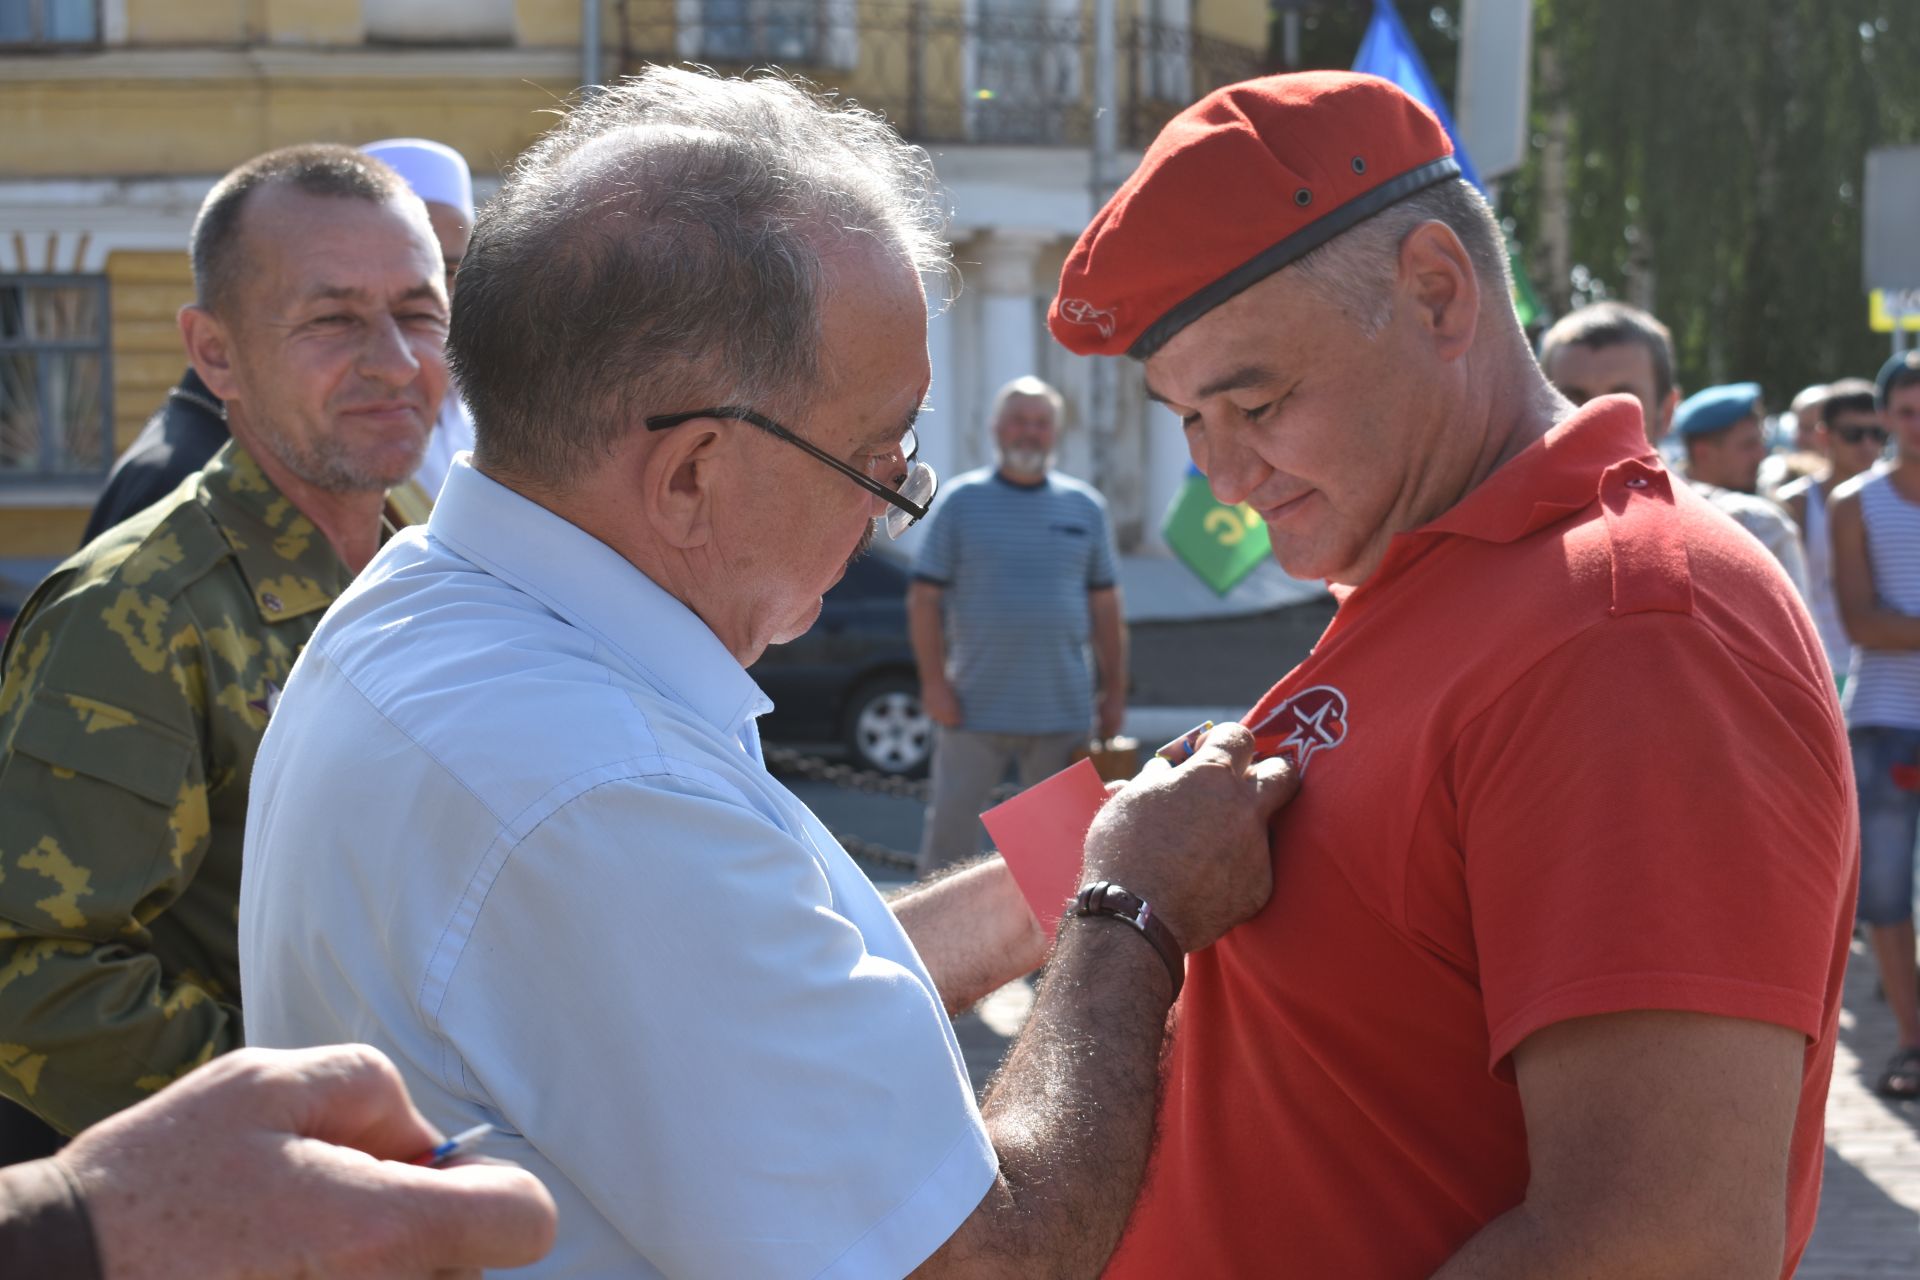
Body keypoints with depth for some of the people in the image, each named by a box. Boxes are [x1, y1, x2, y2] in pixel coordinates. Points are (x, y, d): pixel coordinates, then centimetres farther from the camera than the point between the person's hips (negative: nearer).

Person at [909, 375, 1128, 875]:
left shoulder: (1085, 507, 10)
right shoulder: (961, 502, 3)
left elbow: (1105, 607, 12)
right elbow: (924, 598, 0)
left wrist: (1115, 693, 7)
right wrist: (933, 680, -8)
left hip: (1062, 714, 2)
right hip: (975, 709, -2)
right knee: (950, 828, -1)